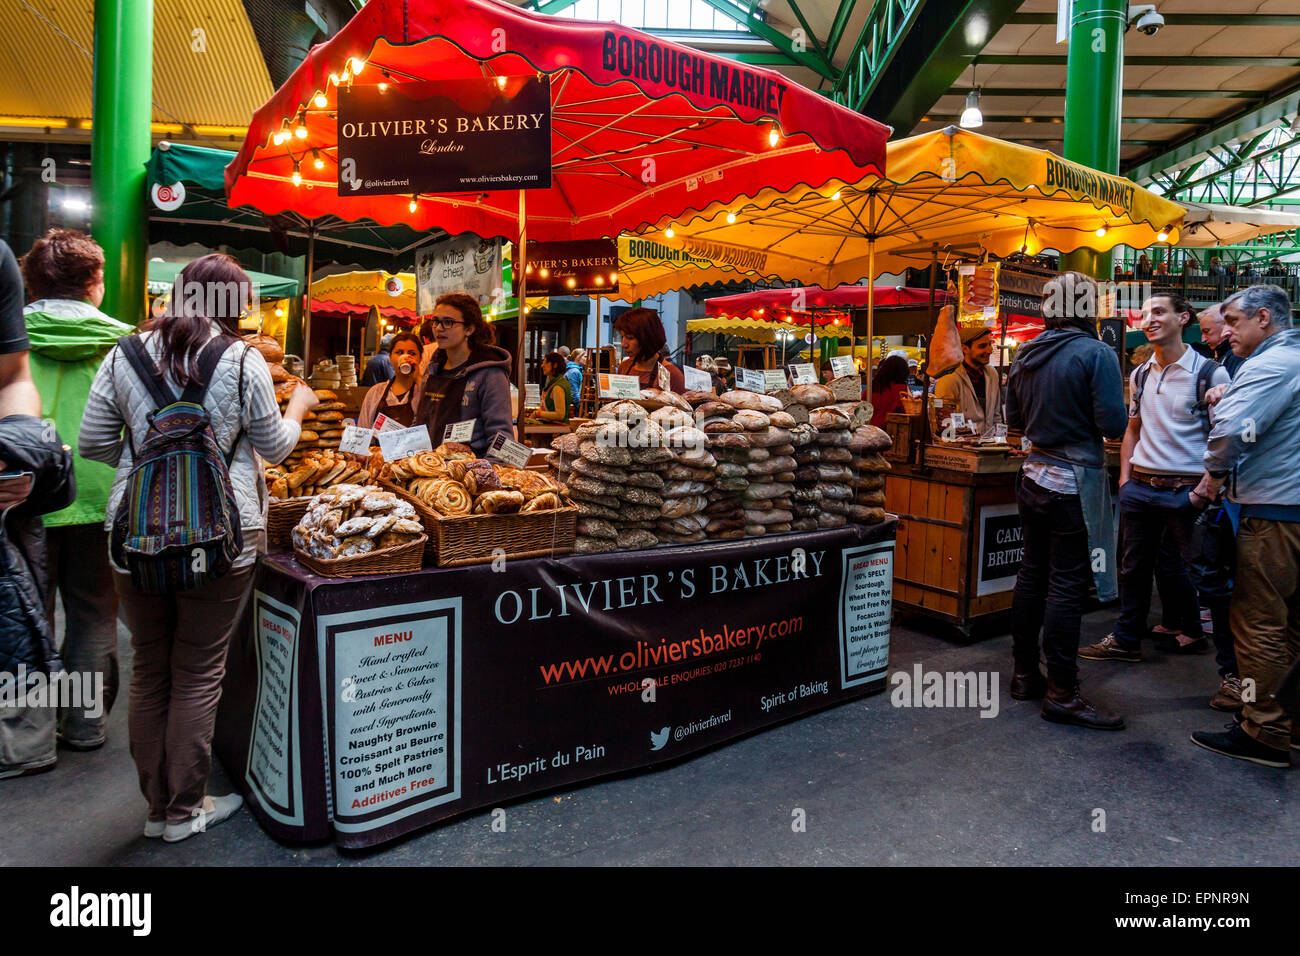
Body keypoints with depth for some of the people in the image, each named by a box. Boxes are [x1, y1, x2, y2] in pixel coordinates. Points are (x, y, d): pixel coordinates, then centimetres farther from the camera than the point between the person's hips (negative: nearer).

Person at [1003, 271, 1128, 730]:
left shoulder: (1025, 354, 7)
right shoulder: (1096, 354, -12)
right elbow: (1113, 424, -15)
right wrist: (1082, 415, 5)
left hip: (1035, 474, 7)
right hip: (1075, 481, -7)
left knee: (1032, 572, 14)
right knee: (1067, 585, -3)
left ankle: (1025, 674, 24)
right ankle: (1061, 693, 4)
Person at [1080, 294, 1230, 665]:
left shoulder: (1209, 373, -7)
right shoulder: (1140, 375, 11)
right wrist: (1125, 477, 10)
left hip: (1184, 490, -5)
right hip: (1140, 485, 5)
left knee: (1176, 570, 5)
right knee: (1134, 566, 11)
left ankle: (1195, 633, 28)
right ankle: (1126, 640, 20)